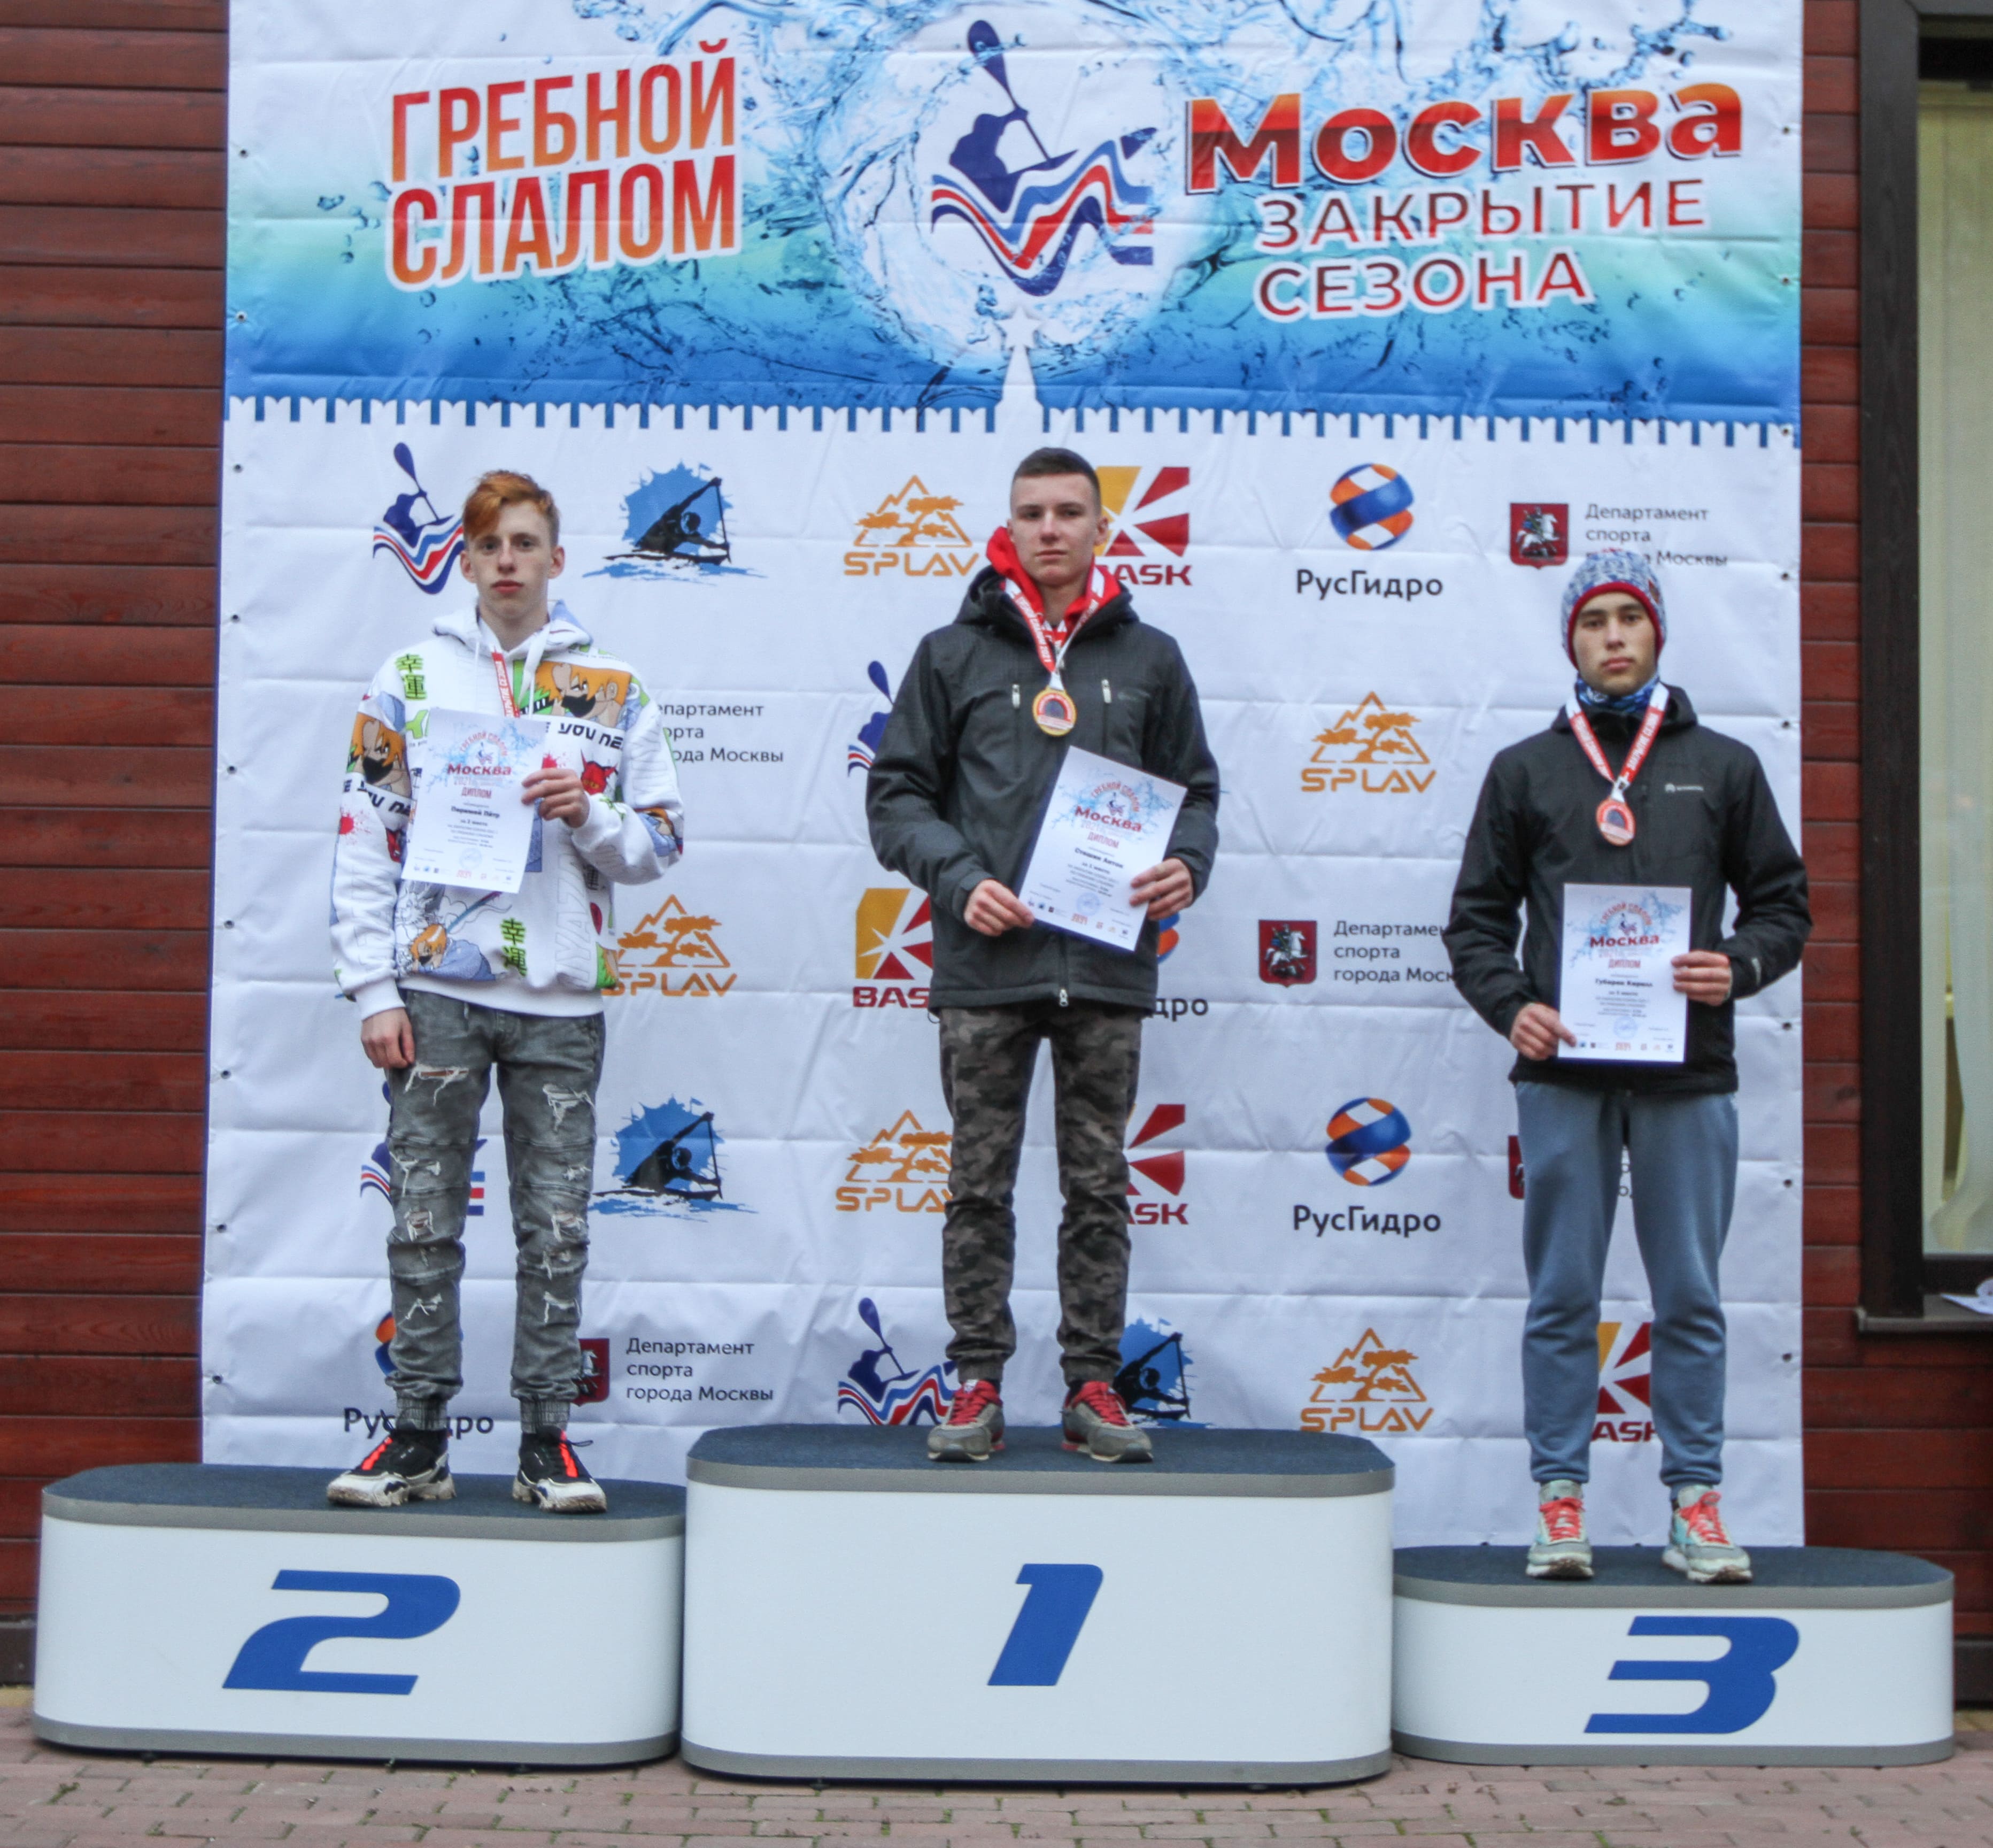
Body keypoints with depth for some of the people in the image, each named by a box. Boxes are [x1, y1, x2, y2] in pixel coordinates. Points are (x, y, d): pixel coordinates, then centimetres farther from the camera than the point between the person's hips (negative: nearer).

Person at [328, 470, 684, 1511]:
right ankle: (420, 1439, 13)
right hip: (436, 991, 0)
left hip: (561, 996, 1)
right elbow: (364, 840, 4)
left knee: (557, 1229, 3)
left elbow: (658, 842, 10)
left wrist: (586, 813, -11)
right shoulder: (412, 677, 7)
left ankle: (546, 1442, 12)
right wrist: (374, 989, -3)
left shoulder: (613, 690, 9)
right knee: (423, 1222, 3)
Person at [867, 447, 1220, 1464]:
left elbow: (1194, 789, 16)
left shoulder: (1149, 658, 12)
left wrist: (1186, 864, -5)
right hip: (985, 963, -1)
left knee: (1099, 1186, 5)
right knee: (980, 1183, 3)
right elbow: (896, 794, 6)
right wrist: (959, 878, -10)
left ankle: (1093, 1384, 13)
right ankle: (977, 1383, 11)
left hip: (1108, 961, 1)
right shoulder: (954, 654, 7)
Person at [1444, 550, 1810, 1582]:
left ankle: (1694, 1501, 11)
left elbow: (1784, 904, 13)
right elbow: (1477, 918, 10)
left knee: (1690, 1298, 3)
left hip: (1689, 1072, 0)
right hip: (1563, 1072, 0)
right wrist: (1510, 1004, -8)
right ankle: (1560, 1497, 9)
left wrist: (1740, 966, -7)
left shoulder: (1723, 766, 13)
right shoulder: (1525, 770, 12)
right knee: (1562, 1296, 2)